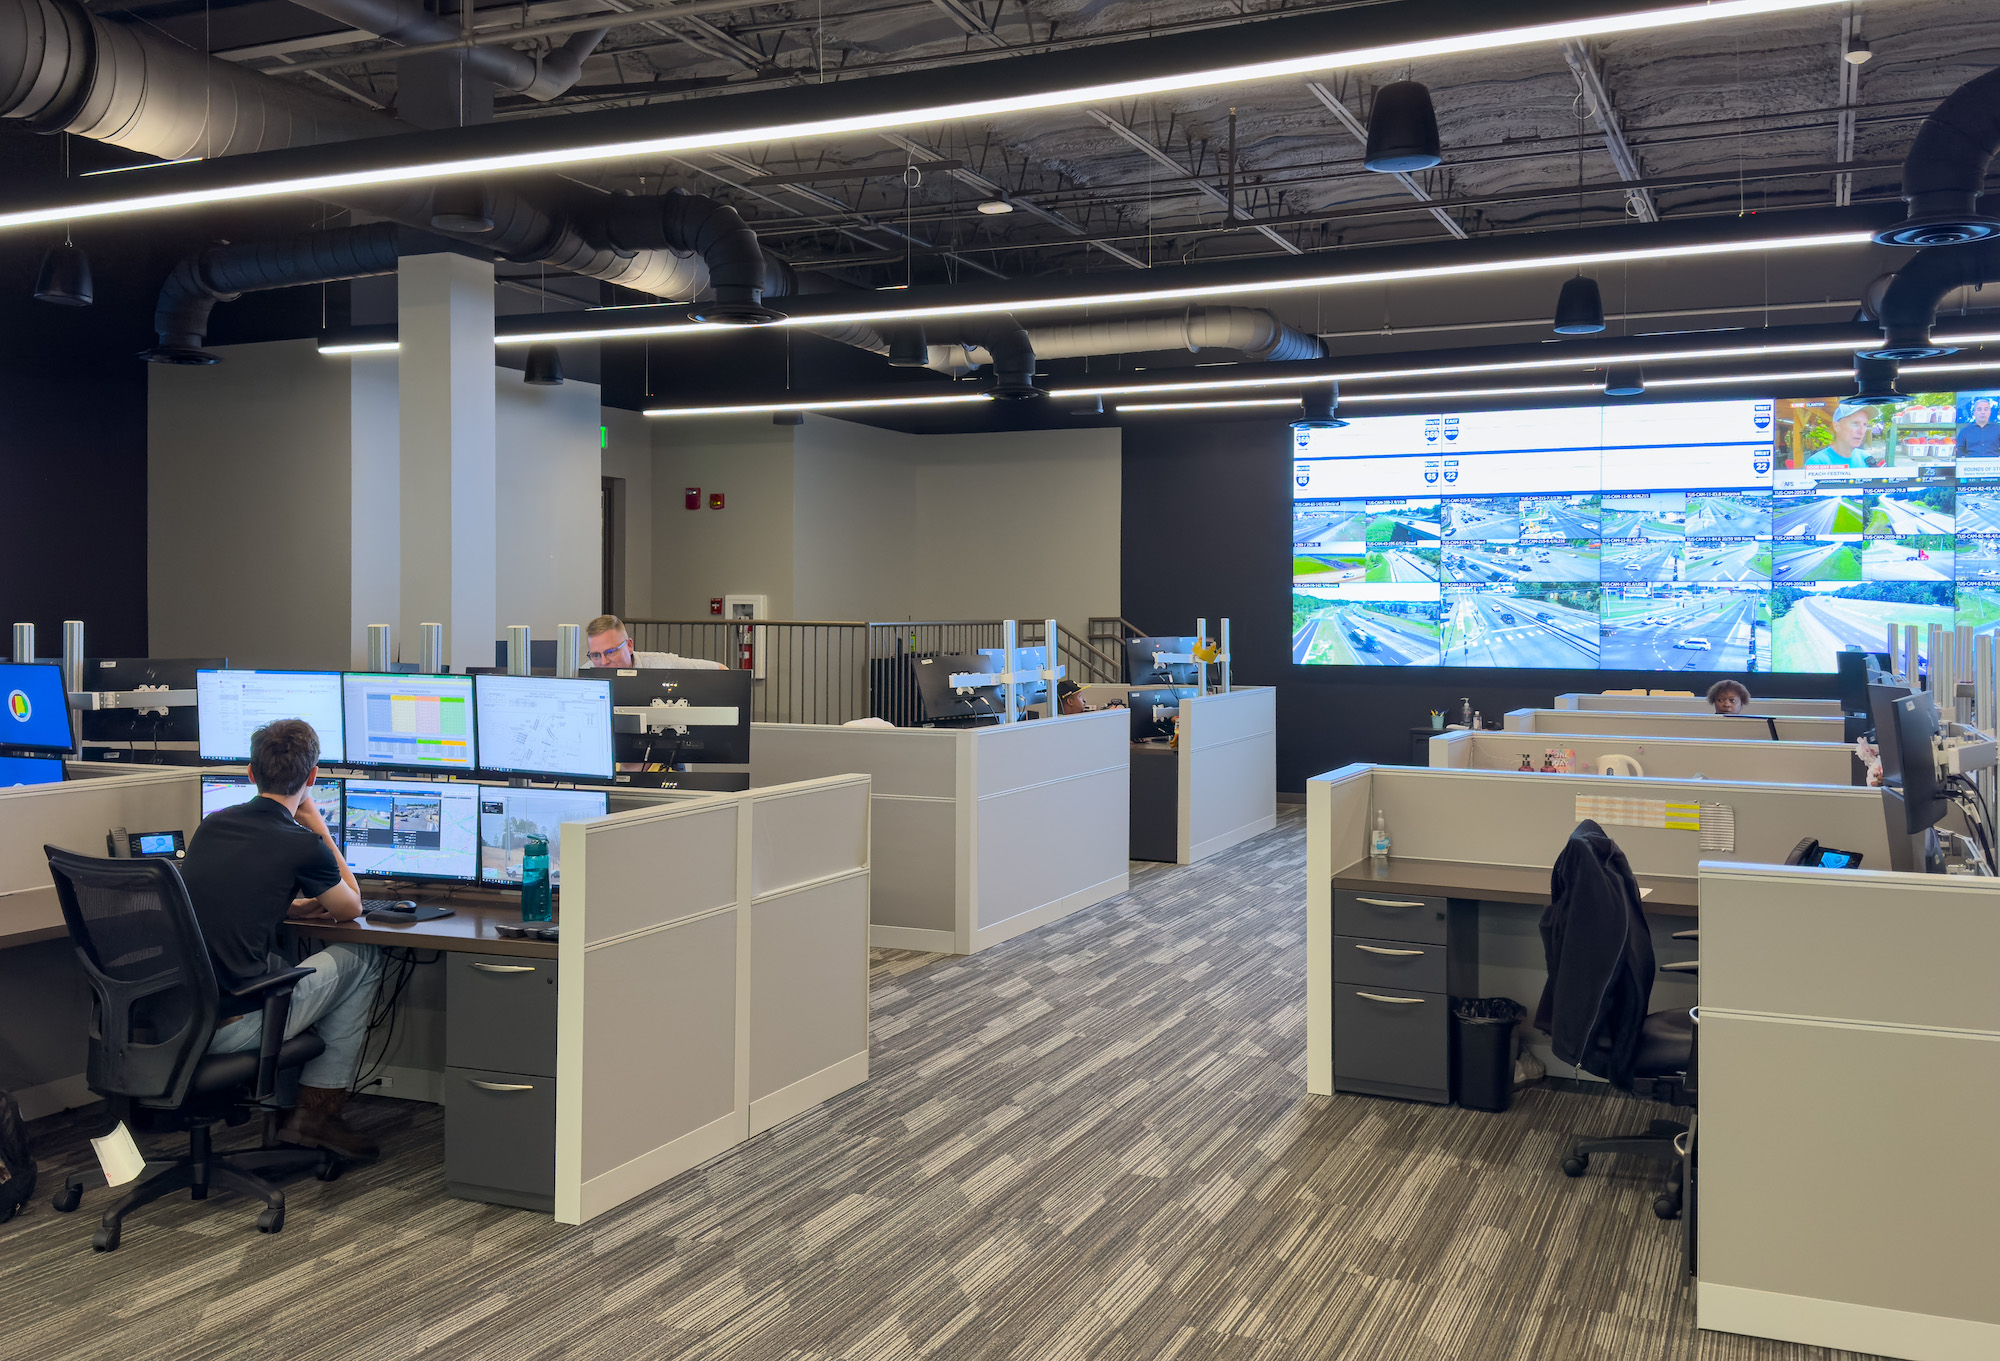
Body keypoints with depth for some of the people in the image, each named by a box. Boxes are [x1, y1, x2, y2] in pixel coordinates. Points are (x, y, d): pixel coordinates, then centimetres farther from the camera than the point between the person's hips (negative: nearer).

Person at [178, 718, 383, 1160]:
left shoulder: (212, 824, 9)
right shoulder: (302, 845, -11)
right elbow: (351, 910, 9)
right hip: (229, 1029, -7)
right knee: (364, 959, 12)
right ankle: (317, 1111, 17)